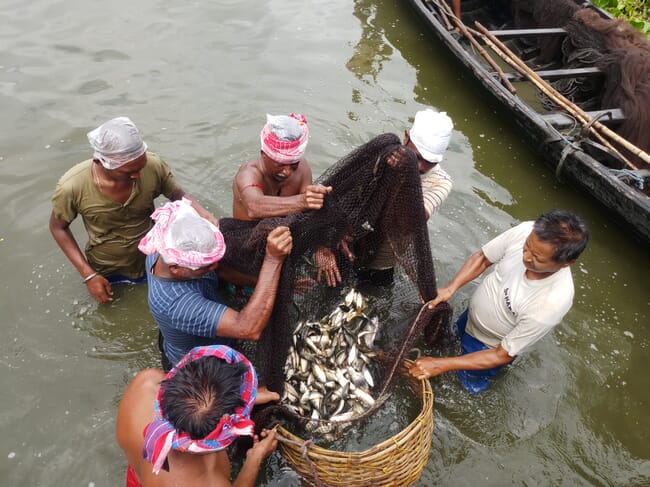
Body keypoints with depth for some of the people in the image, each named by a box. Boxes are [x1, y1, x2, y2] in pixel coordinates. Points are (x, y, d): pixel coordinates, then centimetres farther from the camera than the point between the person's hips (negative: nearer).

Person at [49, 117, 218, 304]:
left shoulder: (153, 166, -29)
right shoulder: (72, 187, -31)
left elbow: (179, 195, -10)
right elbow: (58, 227, -12)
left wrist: (212, 221, -27)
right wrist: (88, 275, -16)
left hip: (152, 260, 2)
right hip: (107, 274, -1)